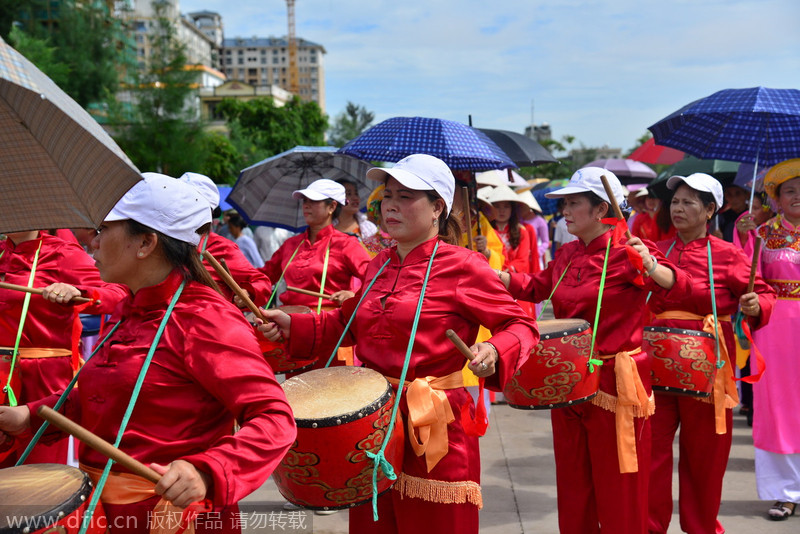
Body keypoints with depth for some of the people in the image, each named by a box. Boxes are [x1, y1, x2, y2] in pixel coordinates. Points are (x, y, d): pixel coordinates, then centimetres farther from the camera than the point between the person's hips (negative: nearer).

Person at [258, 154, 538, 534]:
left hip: (433, 430, -6)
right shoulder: (379, 265, 9)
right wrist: (292, 326, 9)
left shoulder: (462, 266, -11)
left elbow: (521, 326, -9)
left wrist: (494, 352, -29)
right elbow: (349, 324, 21)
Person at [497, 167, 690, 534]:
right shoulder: (566, 255, 8)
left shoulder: (626, 251, -13)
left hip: (615, 382, -7)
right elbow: (537, 287, 22)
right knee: (574, 487, 18)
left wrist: (651, 267, -45)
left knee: (618, 494, 4)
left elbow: (676, 286, -26)